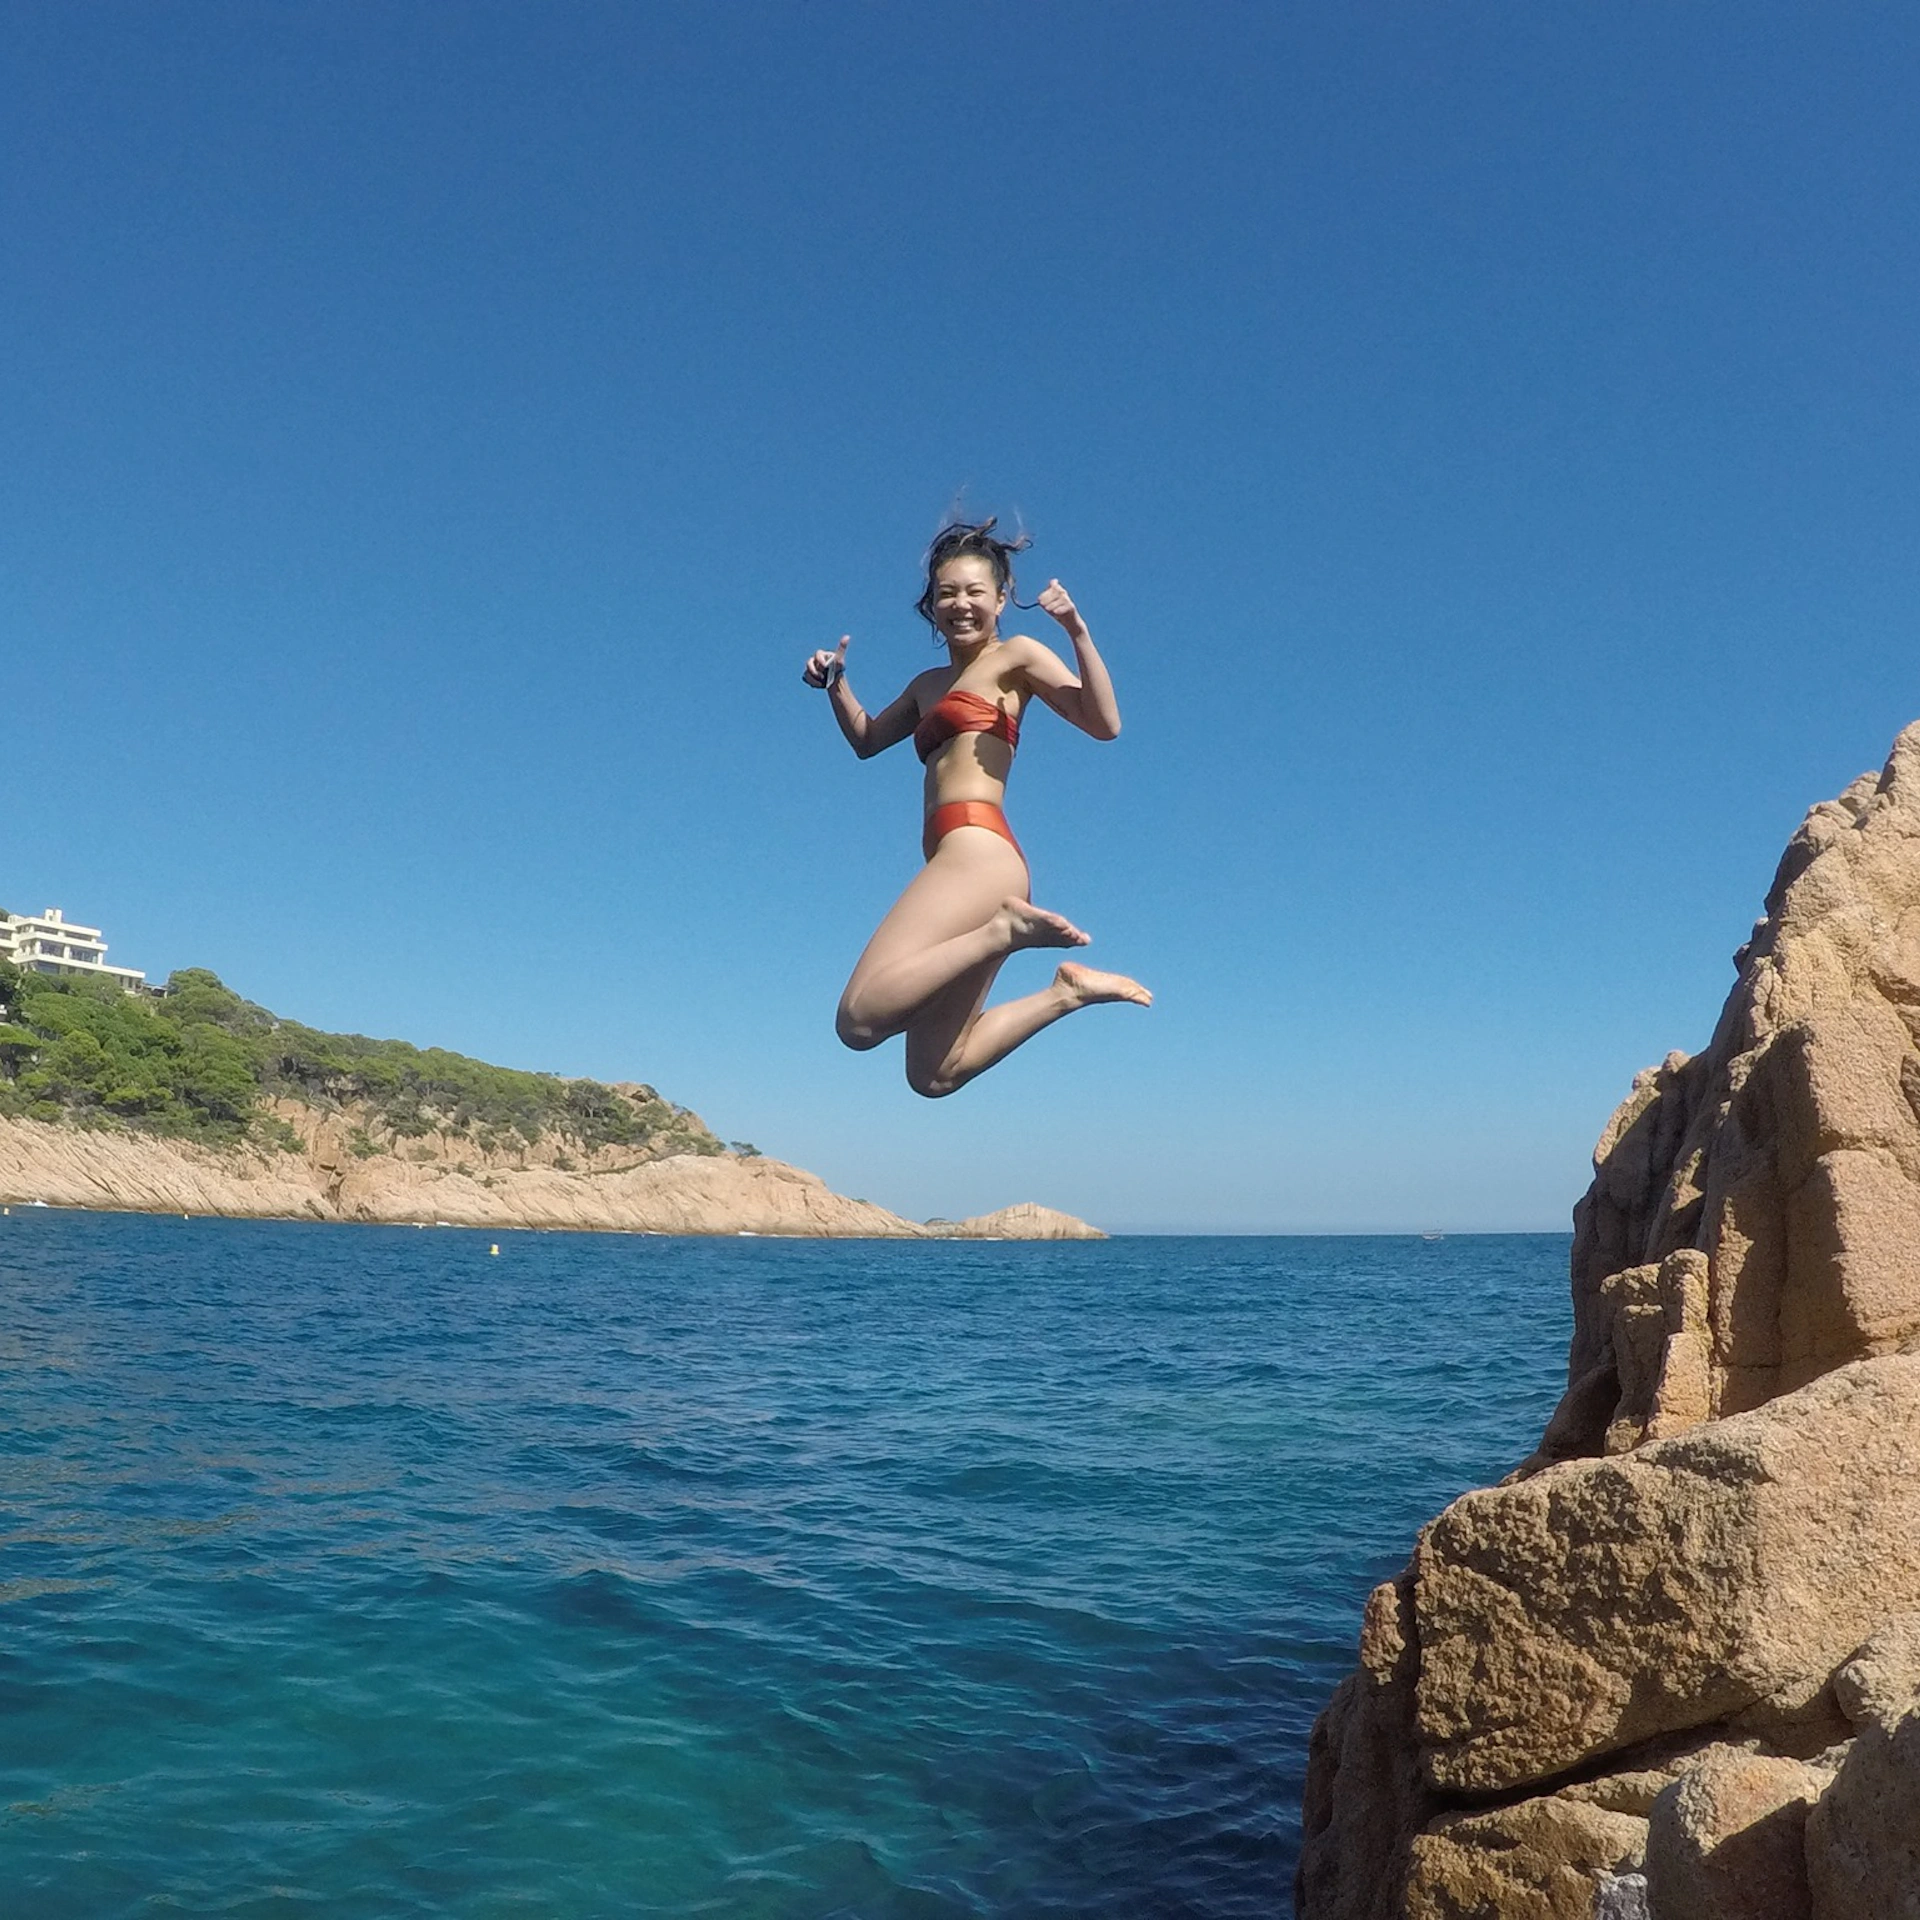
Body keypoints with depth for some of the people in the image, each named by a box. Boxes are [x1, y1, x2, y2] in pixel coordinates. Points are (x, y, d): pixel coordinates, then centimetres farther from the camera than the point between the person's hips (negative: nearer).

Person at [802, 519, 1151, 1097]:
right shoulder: (929, 684, 27)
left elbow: (1104, 723, -7)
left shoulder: (1016, 656, 6)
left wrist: (1078, 632, -17)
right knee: (934, 1073, 5)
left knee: (860, 1019, -23)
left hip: (975, 848, -9)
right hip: (963, 860, 9)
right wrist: (836, 684, 24)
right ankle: (1068, 991, 6)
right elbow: (866, 739, 41)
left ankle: (1004, 928, -16)